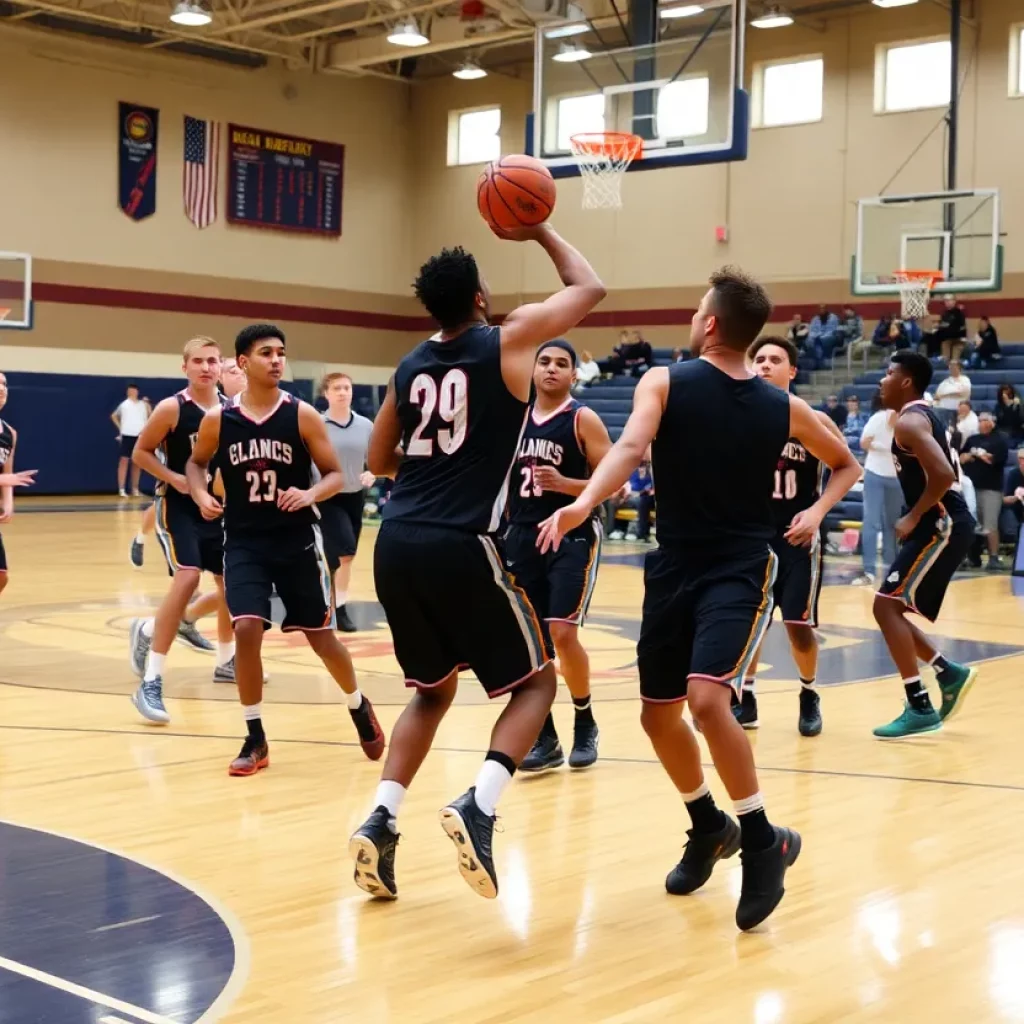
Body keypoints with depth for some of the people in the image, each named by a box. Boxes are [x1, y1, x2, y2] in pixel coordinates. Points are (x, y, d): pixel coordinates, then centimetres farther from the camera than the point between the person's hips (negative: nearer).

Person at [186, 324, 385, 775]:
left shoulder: (302, 415, -7)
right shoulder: (217, 419, -3)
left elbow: (335, 475, -2)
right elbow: (196, 462, 15)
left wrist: (310, 494, -23)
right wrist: (201, 495, -5)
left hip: (297, 541, -1)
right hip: (244, 542, 1)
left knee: (321, 637, 7)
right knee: (246, 630, -15)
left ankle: (358, 706, 36)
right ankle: (255, 739, 1)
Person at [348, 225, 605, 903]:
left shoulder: (409, 366, 16)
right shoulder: (509, 342, 1)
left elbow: (380, 461, 25)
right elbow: (591, 290, 15)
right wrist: (541, 231, 25)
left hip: (398, 544, 6)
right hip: (462, 547, -6)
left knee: (433, 688, 23)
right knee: (535, 680, 11)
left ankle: (381, 821, 7)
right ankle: (478, 808, -12)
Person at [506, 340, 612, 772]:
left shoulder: (583, 419, -6)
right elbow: (503, 475, 19)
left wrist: (565, 484, -23)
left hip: (573, 536, -5)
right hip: (523, 536, 5)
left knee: (562, 633, -14)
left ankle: (585, 725, 8)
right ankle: (545, 738, 13)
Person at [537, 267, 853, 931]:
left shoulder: (784, 408, -5)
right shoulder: (666, 383, -1)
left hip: (741, 569, -4)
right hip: (675, 567, 4)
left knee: (707, 699, -24)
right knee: (658, 714, 10)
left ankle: (763, 842, -6)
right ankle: (710, 828, 34)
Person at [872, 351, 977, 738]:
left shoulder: (908, 421, -14)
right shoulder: (922, 415, 18)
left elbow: (943, 475, -28)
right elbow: (946, 473, 26)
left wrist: (913, 518, -16)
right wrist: (917, 518, 18)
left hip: (942, 526, -10)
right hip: (944, 524, 10)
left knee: (887, 606, -12)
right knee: (892, 609, 14)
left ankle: (920, 708, -11)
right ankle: (950, 674, 17)